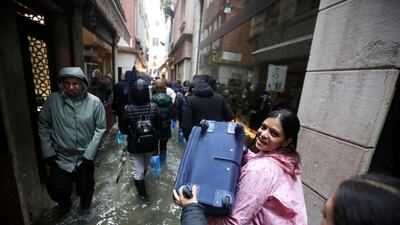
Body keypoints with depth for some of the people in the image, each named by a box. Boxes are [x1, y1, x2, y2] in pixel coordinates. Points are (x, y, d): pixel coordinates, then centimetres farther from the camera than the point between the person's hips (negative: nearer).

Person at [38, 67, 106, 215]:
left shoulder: (94, 102, -13)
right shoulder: (53, 100, -9)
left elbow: (100, 129, -11)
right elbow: (43, 125, 1)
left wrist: (89, 154, -13)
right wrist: (48, 151, -2)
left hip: (85, 157, 0)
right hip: (60, 157, 1)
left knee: (85, 190, 15)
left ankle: (85, 206, 52)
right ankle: (64, 204, 40)